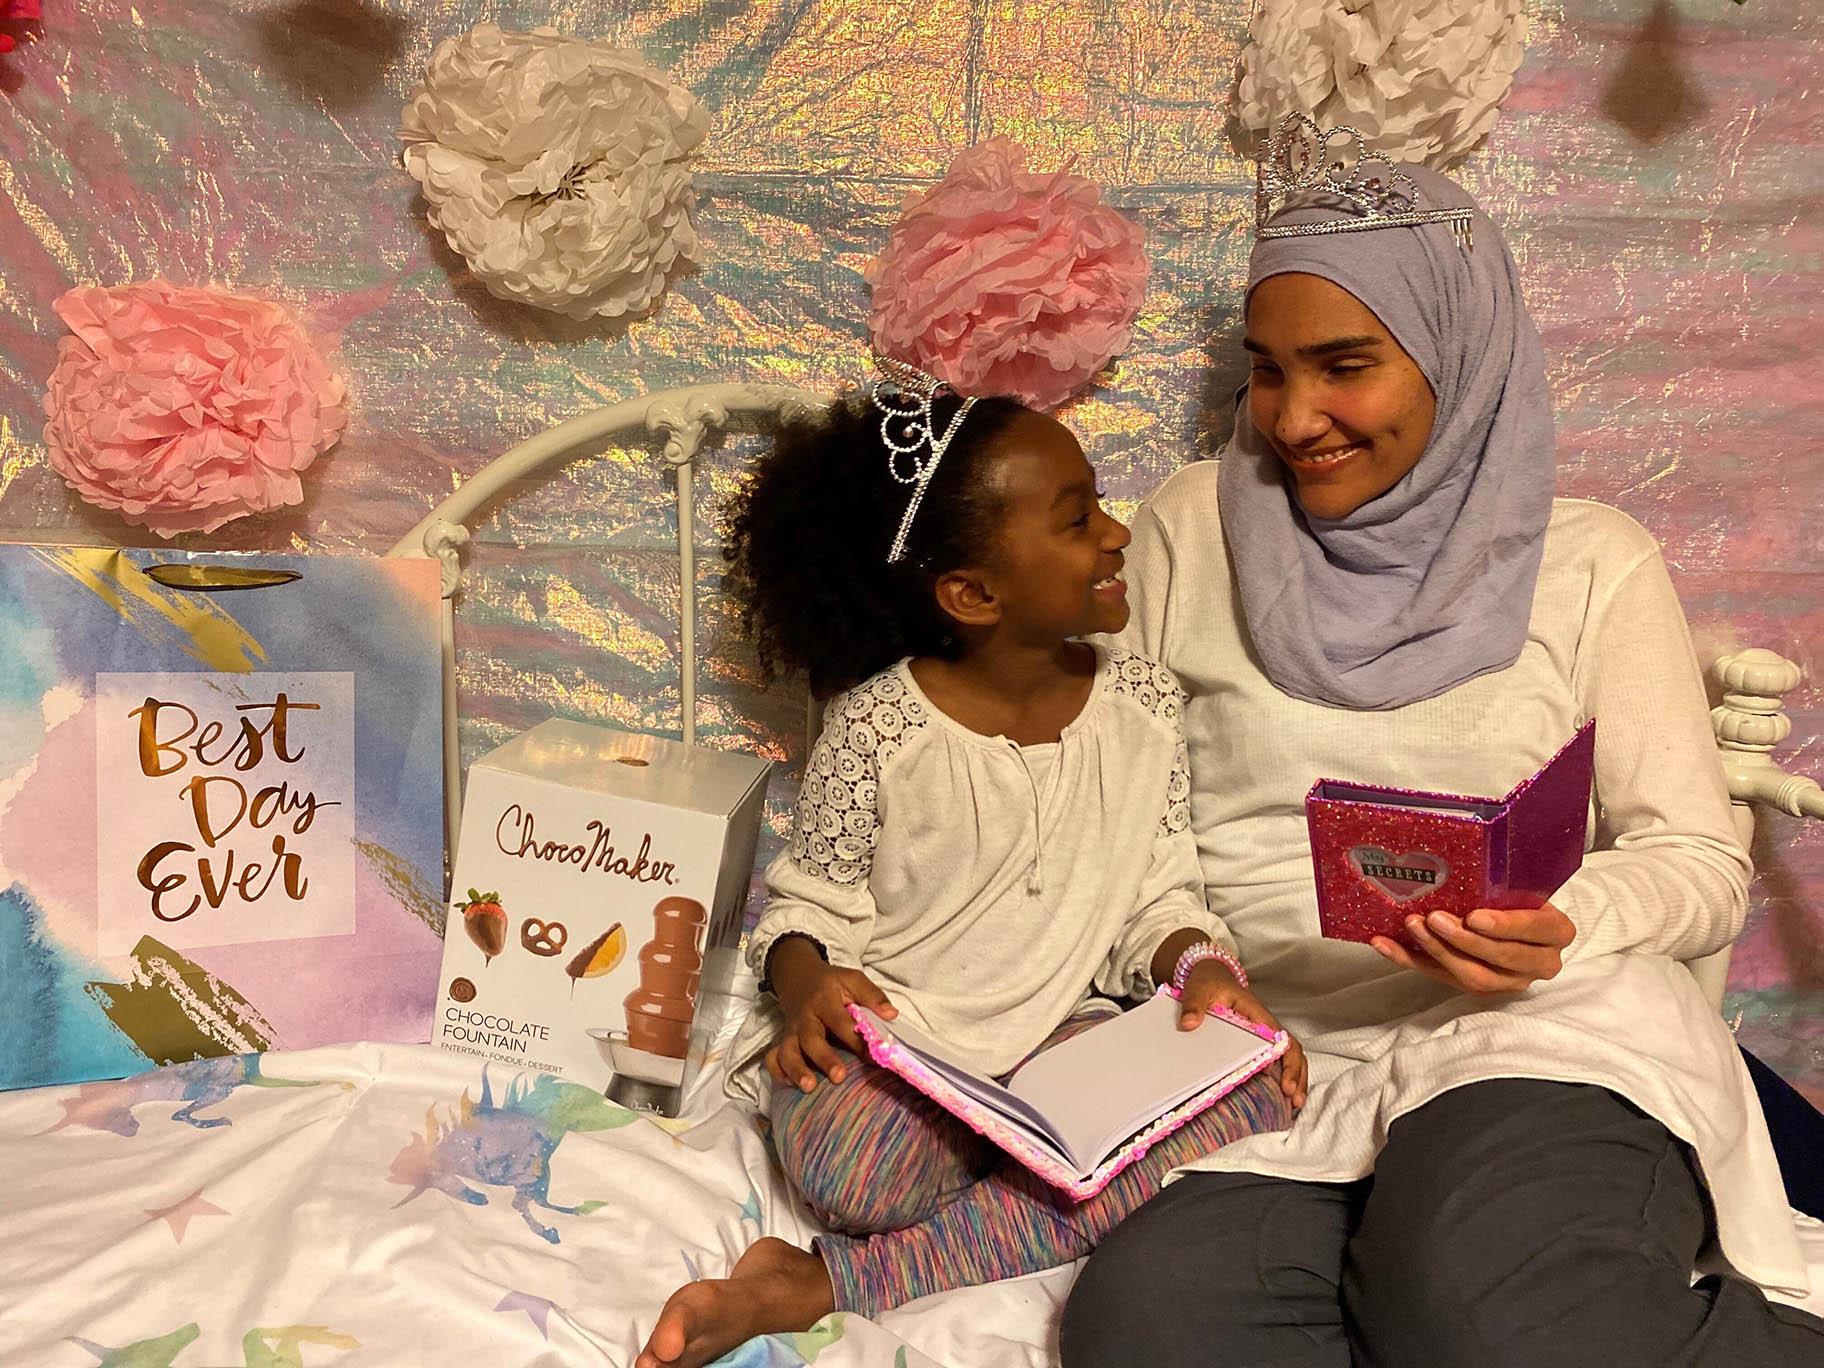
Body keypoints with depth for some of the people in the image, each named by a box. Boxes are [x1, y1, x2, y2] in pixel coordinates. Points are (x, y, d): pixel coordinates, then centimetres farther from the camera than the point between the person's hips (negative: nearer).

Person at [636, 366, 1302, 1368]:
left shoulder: (1140, 704, 2)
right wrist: (806, 984, -23)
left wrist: (1201, 967, -13)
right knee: (851, 1167, -40)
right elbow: (811, 901, -1)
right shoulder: (878, 725, -9)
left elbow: (1158, 896, 8)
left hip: (1060, 1031, 6)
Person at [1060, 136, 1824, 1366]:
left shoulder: (1592, 561, 10)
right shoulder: (1193, 527, 13)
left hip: (1542, 1031, -2)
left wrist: (1561, 928, -15)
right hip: (1264, 1046, 3)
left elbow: (1702, 862, 7)